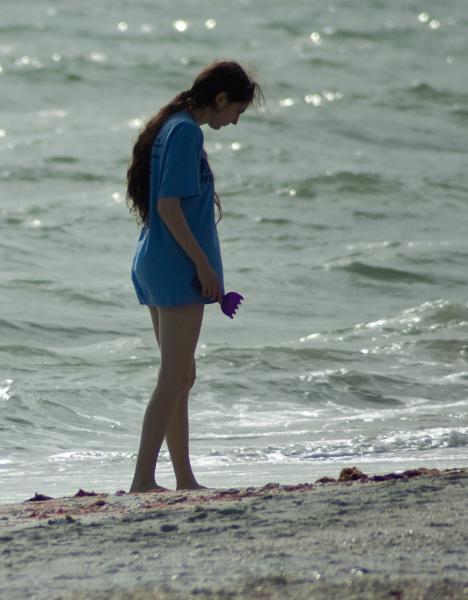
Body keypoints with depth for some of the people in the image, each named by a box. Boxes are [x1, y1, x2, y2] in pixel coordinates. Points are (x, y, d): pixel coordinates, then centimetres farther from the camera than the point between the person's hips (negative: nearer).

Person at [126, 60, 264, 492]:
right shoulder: (187, 132, -14)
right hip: (179, 268, -10)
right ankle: (143, 479, -14)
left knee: (181, 377, 14)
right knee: (173, 379, -10)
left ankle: (185, 480, 18)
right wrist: (204, 265, -18)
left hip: (153, 264, 10)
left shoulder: (169, 127, 15)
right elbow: (168, 205, -20)